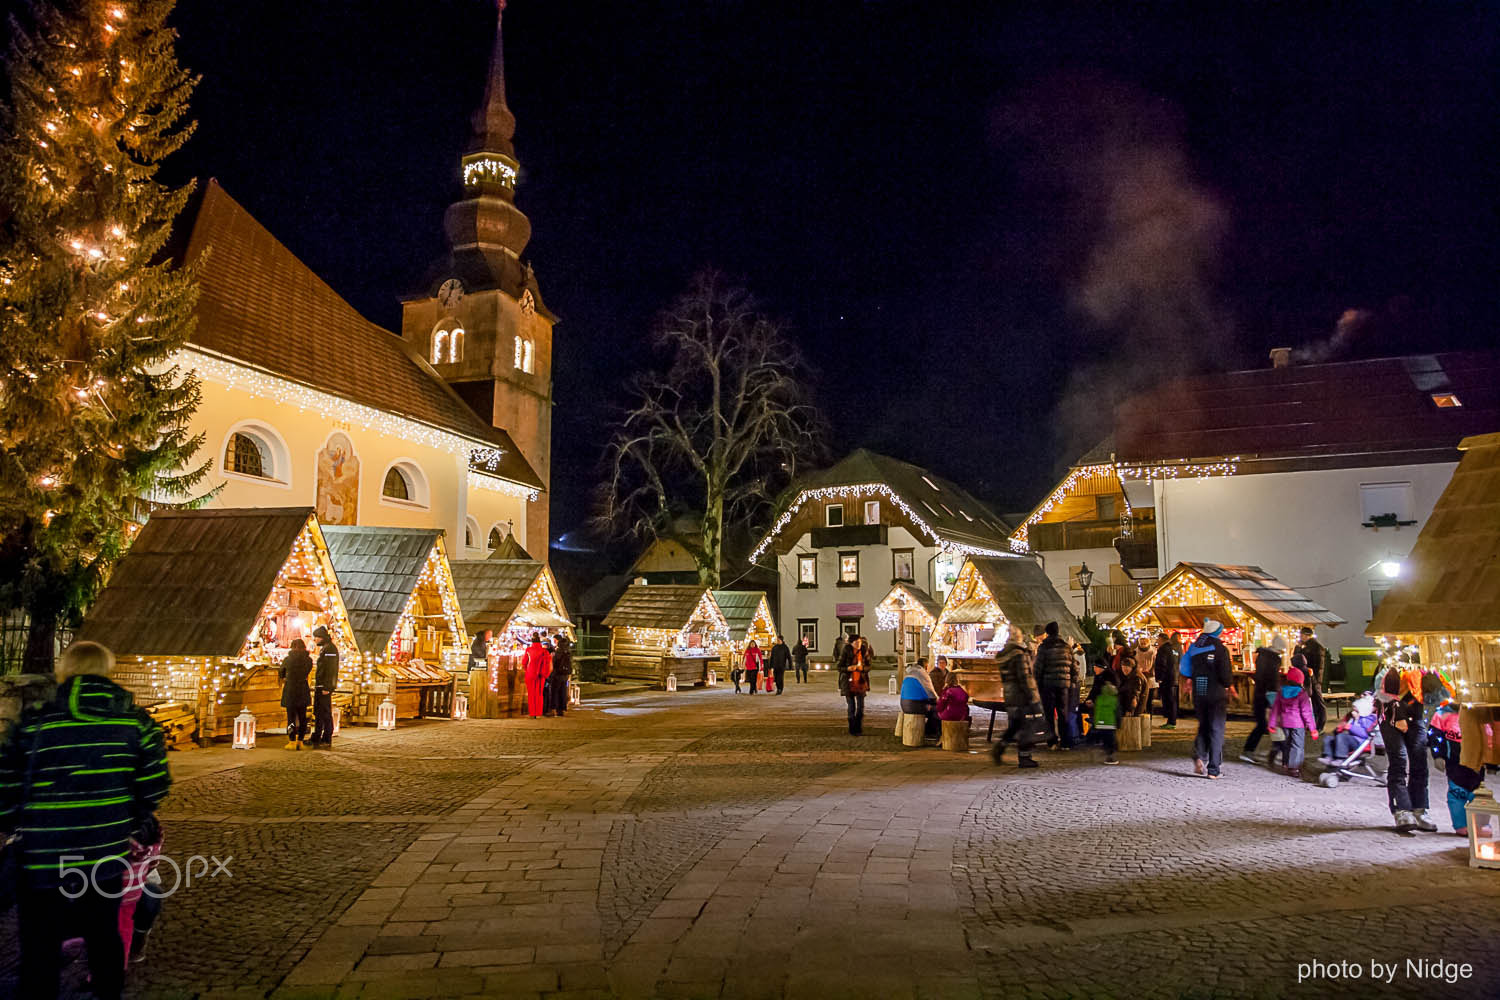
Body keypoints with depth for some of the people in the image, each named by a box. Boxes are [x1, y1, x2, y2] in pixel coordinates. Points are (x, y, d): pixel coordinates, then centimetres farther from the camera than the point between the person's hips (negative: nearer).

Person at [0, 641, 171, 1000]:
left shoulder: (33, 723, -11)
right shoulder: (136, 721, -5)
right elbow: (154, 787, -4)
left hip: (44, 865, -3)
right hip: (108, 859, 3)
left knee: (40, 955, 11)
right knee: (105, 937, 22)